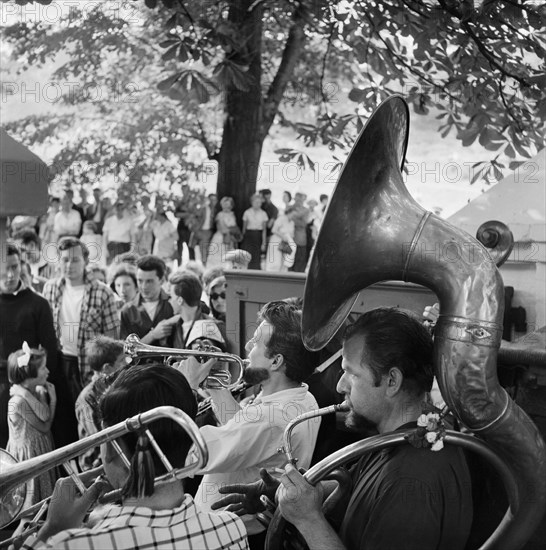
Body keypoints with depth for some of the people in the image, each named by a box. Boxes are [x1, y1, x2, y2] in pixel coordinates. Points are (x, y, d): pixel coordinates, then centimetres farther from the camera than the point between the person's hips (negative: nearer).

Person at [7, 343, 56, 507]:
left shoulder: (37, 391, -1)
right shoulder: (19, 401, -26)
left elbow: (46, 422, -1)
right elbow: (44, 426, -18)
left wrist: (44, 395, -8)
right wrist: (52, 400, -15)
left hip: (41, 450, 8)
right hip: (28, 454, -8)